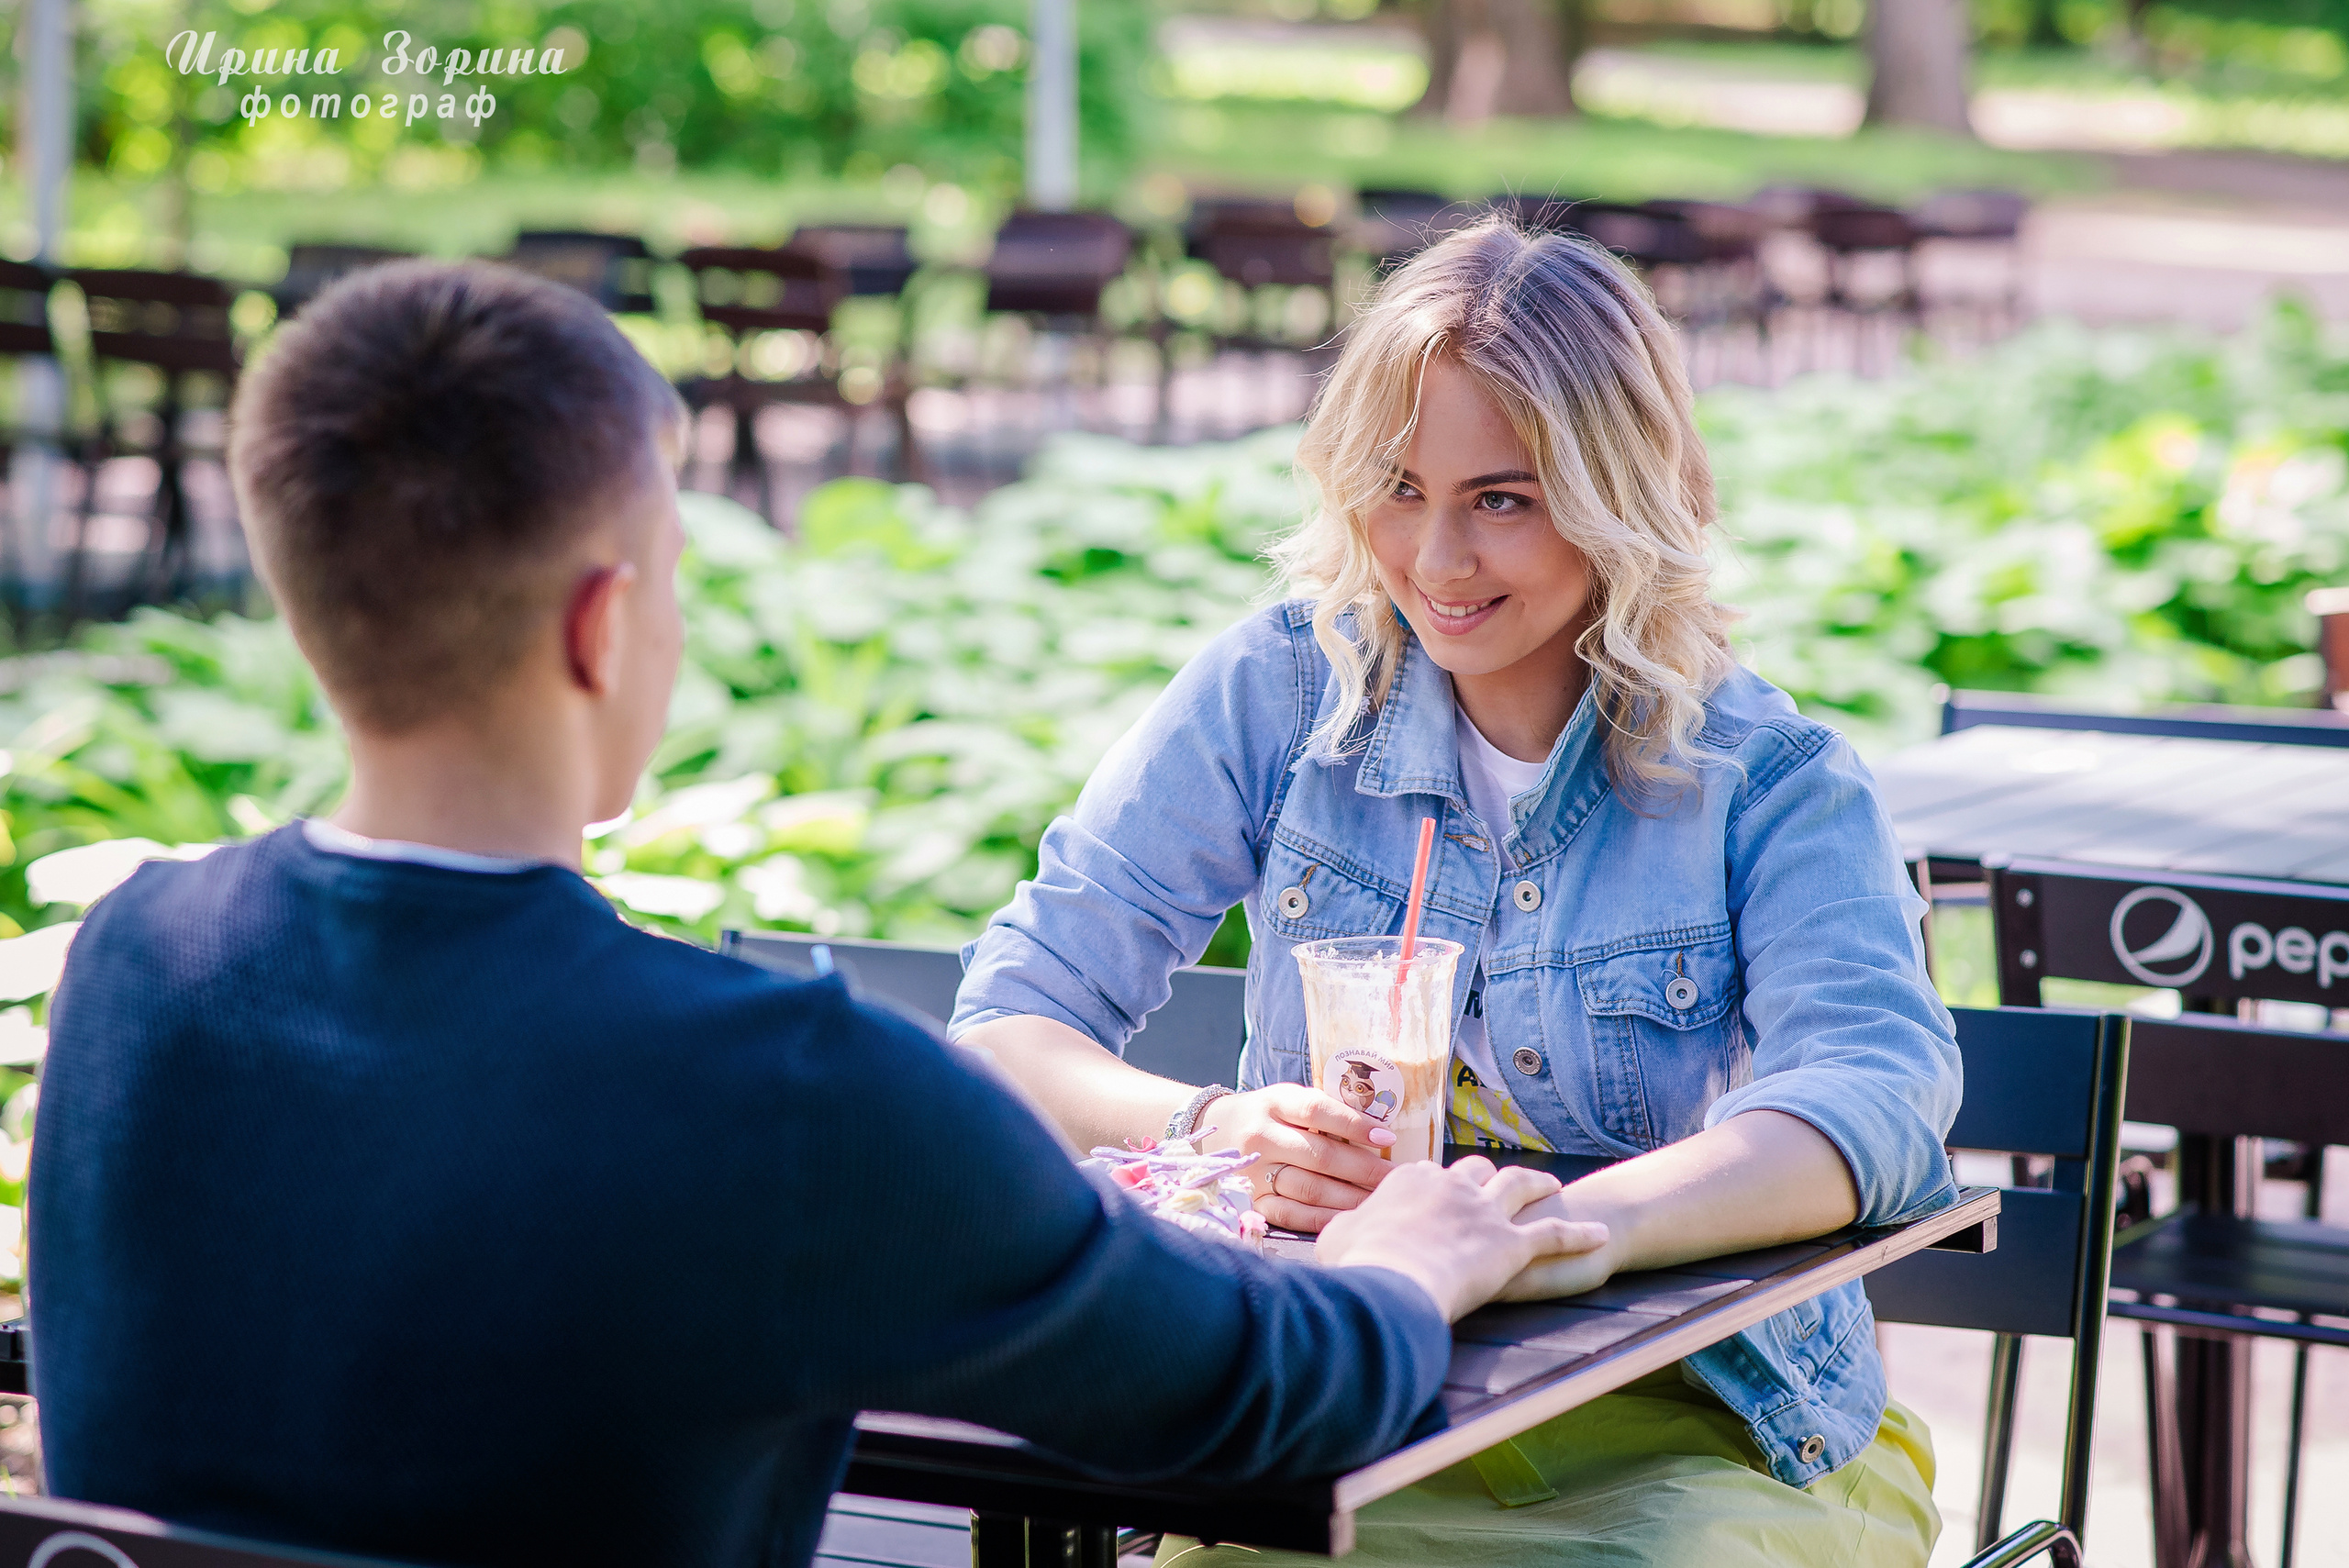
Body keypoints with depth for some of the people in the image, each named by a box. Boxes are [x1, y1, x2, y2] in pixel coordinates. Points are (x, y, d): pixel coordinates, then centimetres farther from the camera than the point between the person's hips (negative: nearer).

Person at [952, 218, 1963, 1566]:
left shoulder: (1776, 784, -3)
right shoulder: (1282, 692, 2)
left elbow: (1880, 1088, -23)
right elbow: (1010, 1025, -2)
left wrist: (1574, 1225, -44)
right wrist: (1211, 1132, -27)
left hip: (1701, 1436, -1)